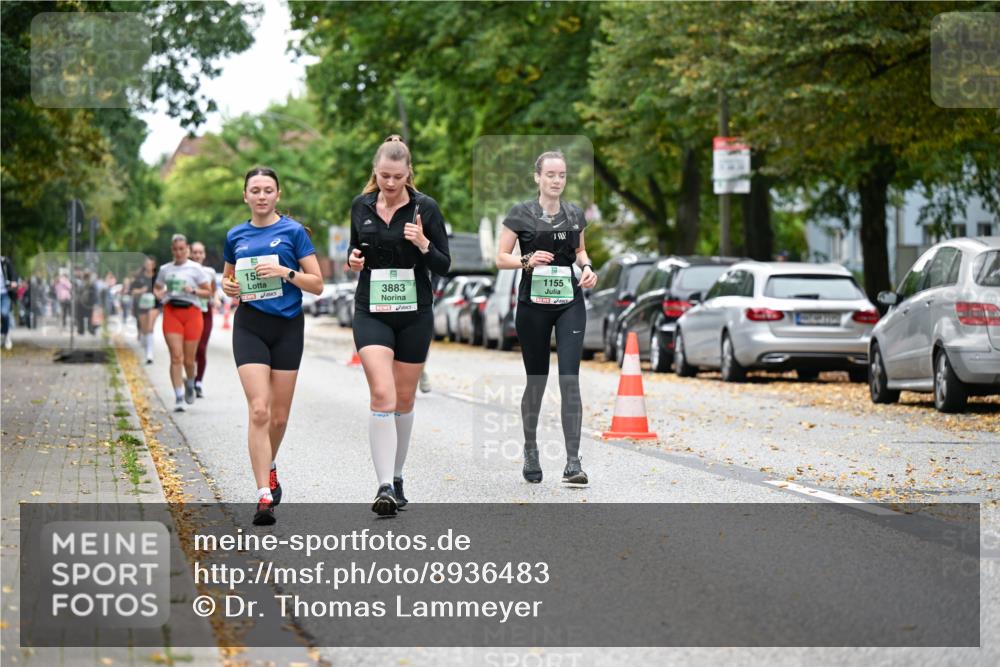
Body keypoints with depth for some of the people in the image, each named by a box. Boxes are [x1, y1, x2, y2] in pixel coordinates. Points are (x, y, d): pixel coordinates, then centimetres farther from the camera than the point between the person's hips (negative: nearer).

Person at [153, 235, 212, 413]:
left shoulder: (195, 268, 3)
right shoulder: (165, 269, 10)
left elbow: (207, 292, 5)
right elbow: (156, 287, 23)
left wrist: (193, 290, -13)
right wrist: (159, 294, 0)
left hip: (191, 312, -1)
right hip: (171, 312, 1)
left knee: (189, 359, 4)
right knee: (176, 357, -10)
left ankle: (190, 384, 36)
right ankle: (179, 398, -10)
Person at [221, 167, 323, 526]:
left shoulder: (293, 231, -1)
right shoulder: (236, 236, 8)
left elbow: (317, 284, -3)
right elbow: (227, 277, 22)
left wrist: (285, 272, -18)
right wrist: (229, 287, -1)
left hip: (288, 326, -1)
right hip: (249, 325, 1)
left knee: (279, 415, 8)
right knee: (259, 410, -14)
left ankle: (268, 465, 40)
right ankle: (264, 496, -16)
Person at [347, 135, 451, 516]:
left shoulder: (425, 208, -4)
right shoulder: (361, 206, 4)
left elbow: (444, 266, -2)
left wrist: (423, 245, -21)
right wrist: (353, 260, -5)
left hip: (414, 314, 0)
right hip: (371, 312, 0)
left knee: (404, 400, 9)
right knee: (382, 395, -16)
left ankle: (396, 478, 27)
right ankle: (384, 487, -20)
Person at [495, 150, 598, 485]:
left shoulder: (575, 214, 6)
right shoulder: (521, 214, -5)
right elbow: (501, 257, -3)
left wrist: (586, 266, 0)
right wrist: (528, 260, -21)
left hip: (569, 303, 2)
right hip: (534, 304, -2)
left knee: (570, 379, -10)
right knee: (536, 380, 7)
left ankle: (573, 463, -12)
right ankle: (530, 451, 30)